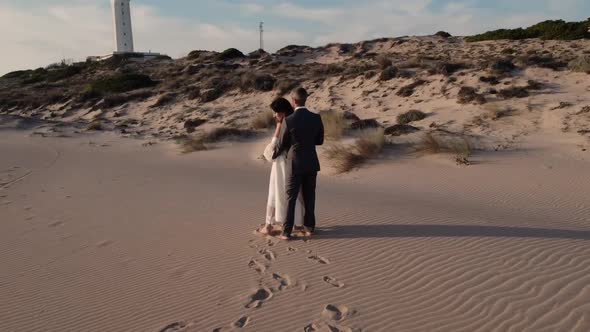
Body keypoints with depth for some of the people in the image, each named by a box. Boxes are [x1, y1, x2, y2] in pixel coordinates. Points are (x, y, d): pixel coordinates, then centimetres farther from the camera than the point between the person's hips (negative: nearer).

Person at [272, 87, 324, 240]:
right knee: (309, 196, 15)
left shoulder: (288, 121, -15)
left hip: (296, 164, -3)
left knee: (291, 198, 4)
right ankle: (309, 226, 23)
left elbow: (281, 144, -4)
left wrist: (274, 155, 16)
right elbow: (320, 140, 6)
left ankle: (287, 232, 7)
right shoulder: (316, 118, -4)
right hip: (312, 163, 4)